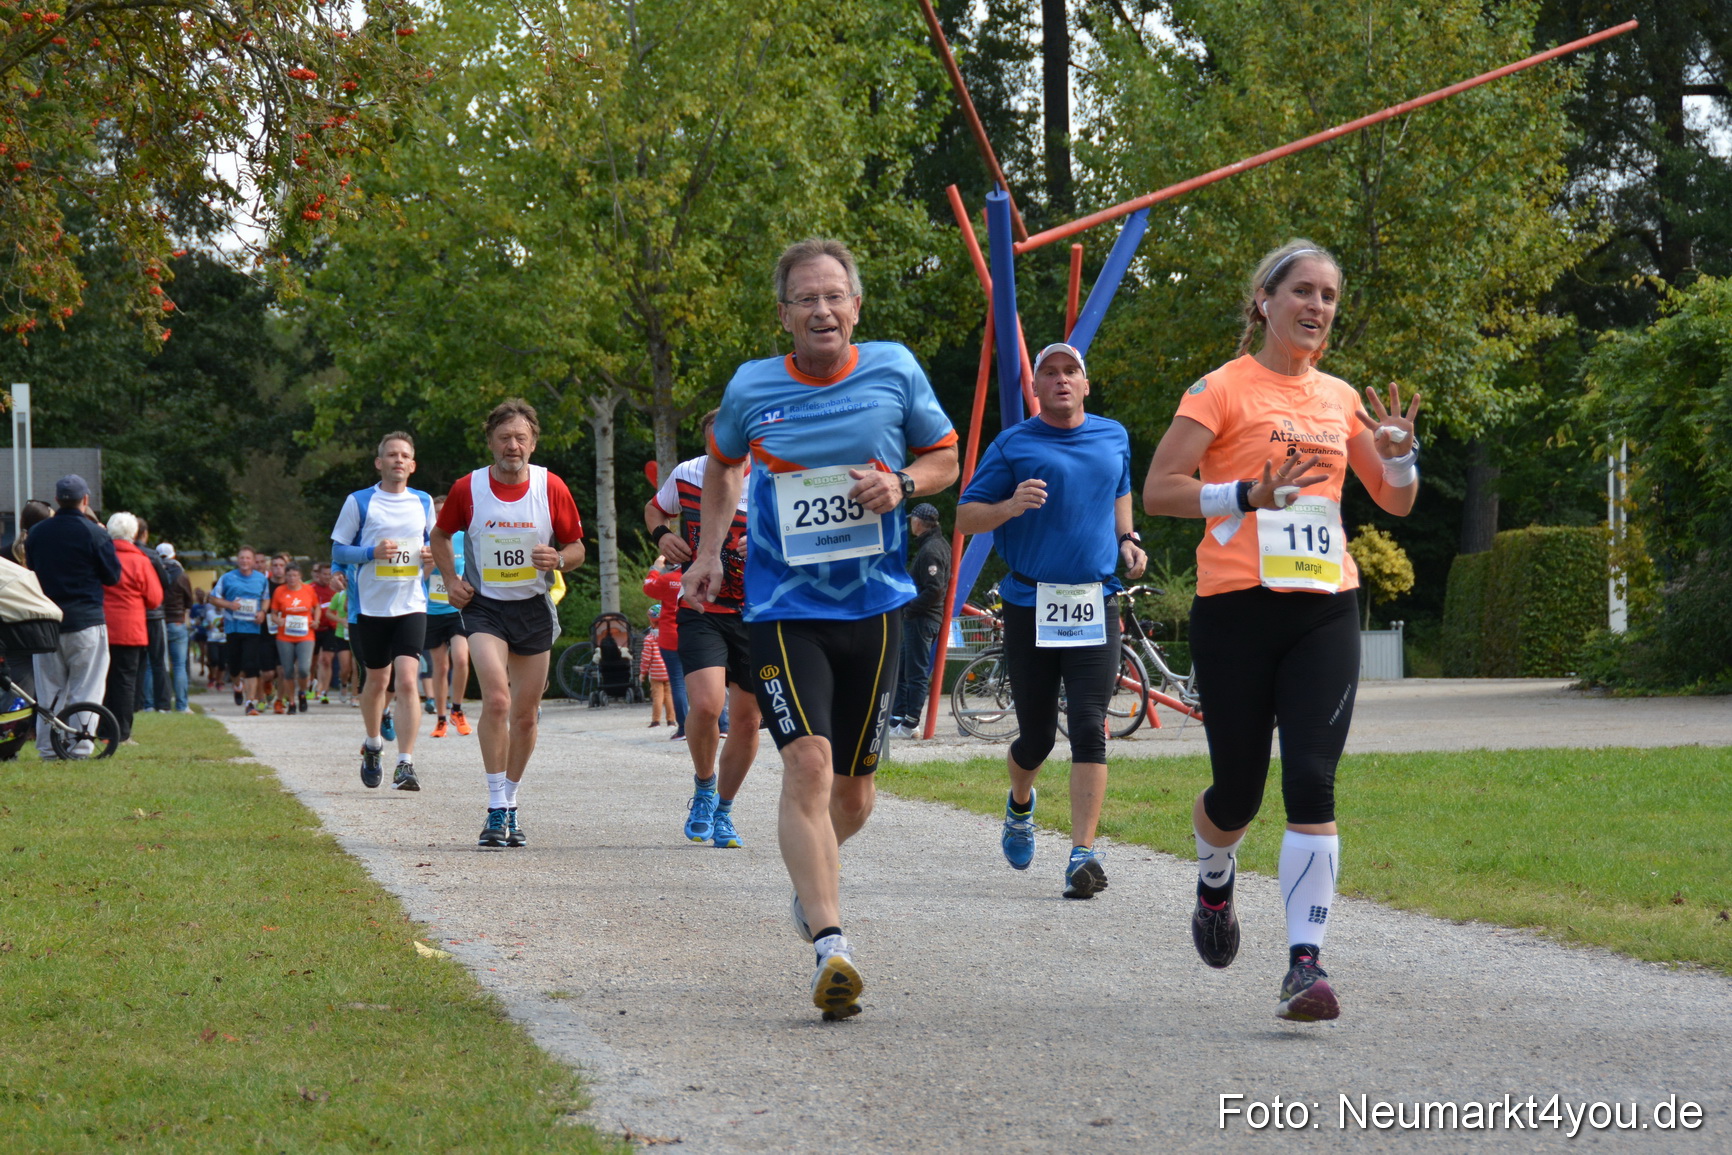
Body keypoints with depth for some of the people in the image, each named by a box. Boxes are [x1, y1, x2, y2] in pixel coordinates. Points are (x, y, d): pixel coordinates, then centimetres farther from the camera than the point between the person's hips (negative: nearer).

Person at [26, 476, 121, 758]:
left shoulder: (37, 533, 4)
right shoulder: (93, 533, -9)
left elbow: (31, 570, 13)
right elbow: (113, 576, -2)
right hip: (86, 622, -4)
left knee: (49, 687, 10)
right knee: (85, 687, 0)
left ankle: (47, 746, 9)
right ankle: (80, 744, -5)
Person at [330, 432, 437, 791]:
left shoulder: (423, 502, 9)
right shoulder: (359, 502, 0)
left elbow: (434, 543, 22)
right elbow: (337, 550, 1)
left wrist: (431, 555, -2)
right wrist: (373, 552, -17)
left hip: (411, 605, 1)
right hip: (370, 606, -1)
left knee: (406, 681, -14)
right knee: (377, 682, 11)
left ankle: (405, 765, -16)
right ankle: (373, 745, 38)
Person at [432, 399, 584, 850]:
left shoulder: (551, 488, -5)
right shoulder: (468, 488, -6)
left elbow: (576, 547, 5)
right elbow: (441, 535, 13)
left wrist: (559, 559, -17)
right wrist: (451, 580, 0)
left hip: (534, 609, 2)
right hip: (485, 606, -2)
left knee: (525, 715, 7)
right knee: (497, 699, -21)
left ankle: (510, 807, 25)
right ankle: (496, 812, -16)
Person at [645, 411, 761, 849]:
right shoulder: (687, 475, -3)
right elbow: (655, 509, 19)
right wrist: (661, 534, -4)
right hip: (701, 611, -1)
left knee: (746, 719, 6)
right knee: (706, 704, -22)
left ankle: (722, 812, 27)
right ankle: (703, 787, 6)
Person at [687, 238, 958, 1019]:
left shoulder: (895, 371, 0)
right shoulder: (752, 389, 0)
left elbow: (944, 457, 12)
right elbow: (721, 463, 20)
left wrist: (901, 483, -9)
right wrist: (709, 552, 12)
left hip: (876, 603, 2)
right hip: (785, 608, -2)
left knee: (853, 788, 11)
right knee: (808, 763, -20)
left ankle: (812, 880, 44)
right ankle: (830, 945, -25)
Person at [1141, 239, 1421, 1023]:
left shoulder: (1340, 399, 14)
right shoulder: (1223, 389, -1)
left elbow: (1396, 503, 21)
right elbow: (1157, 491, -8)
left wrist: (1399, 456, -1)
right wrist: (1249, 494, -20)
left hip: (1325, 610, 3)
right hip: (1237, 606, -3)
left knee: (1312, 784, -12)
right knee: (1238, 791, 5)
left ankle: (1306, 963, -14)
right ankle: (1214, 881, 40)